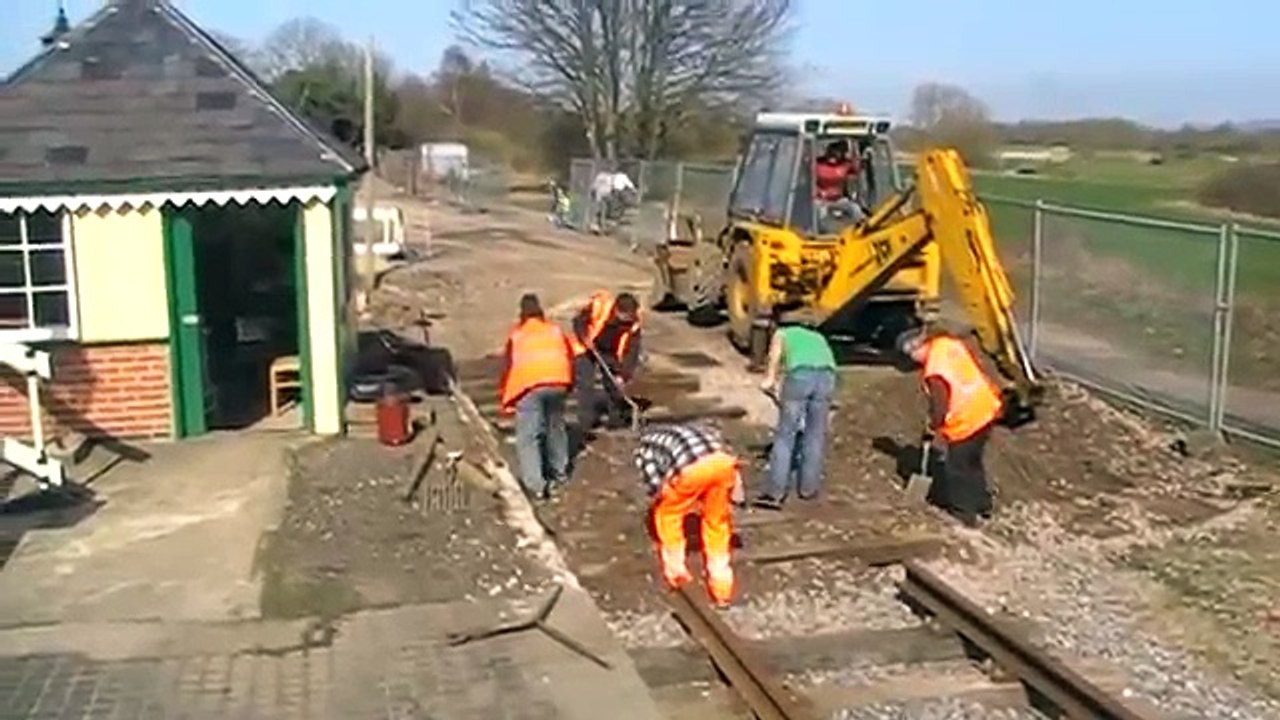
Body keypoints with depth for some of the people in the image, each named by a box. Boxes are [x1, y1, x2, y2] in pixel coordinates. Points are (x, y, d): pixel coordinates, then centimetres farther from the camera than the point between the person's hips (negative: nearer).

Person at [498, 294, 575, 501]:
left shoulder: (516, 335, 22)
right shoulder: (556, 331, 26)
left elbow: (508, 364, 20)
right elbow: (570, 356, 24)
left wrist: (504, 397, 26)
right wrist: (568, 384, 34)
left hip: (529, 385, -3)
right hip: (558, 381, 3)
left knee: (528, 436, -3)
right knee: (555, 427, 25)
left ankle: (536, 484, -15)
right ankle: (560, 471, 39)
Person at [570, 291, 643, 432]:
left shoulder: (633, 323, -23)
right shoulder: (598, 305, -33)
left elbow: (631, 351, -21)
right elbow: (579, 321, -19)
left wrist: (624, 375, -27)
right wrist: (585, 338, -35)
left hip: (610, 351, 3)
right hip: (586, 348, -3)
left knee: (613, 383, 4)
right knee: (585, 384, -10)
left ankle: (617, 418, 21)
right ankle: (587, 424, -6)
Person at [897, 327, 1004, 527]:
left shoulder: (934, 372, -24)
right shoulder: (948, 343, 0)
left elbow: (940, 406, -20)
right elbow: (975, 368, 13)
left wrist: (931, 429, -3)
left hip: (966, 421, -9)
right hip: (985, 408, 9)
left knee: (957, 469, 6)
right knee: (972, 461, 25)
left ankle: (964, 515, 15)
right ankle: (982, 504, 37)